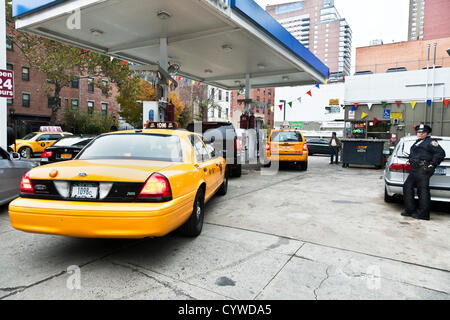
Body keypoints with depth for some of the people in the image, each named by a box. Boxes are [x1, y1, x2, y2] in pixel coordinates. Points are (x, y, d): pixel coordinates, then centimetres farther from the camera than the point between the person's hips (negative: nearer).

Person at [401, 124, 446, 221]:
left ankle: (423, 214, 0)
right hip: (415, 169, 9)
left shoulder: (430, 141, -3)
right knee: (407, 187, 8)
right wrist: (410, 159, 20)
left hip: (423, 169, -9)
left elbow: (441, 153, -10)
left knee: (423, 190, -6)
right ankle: (410, 210, 16)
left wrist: (433, 164, -12)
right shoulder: (417, 142, 23)